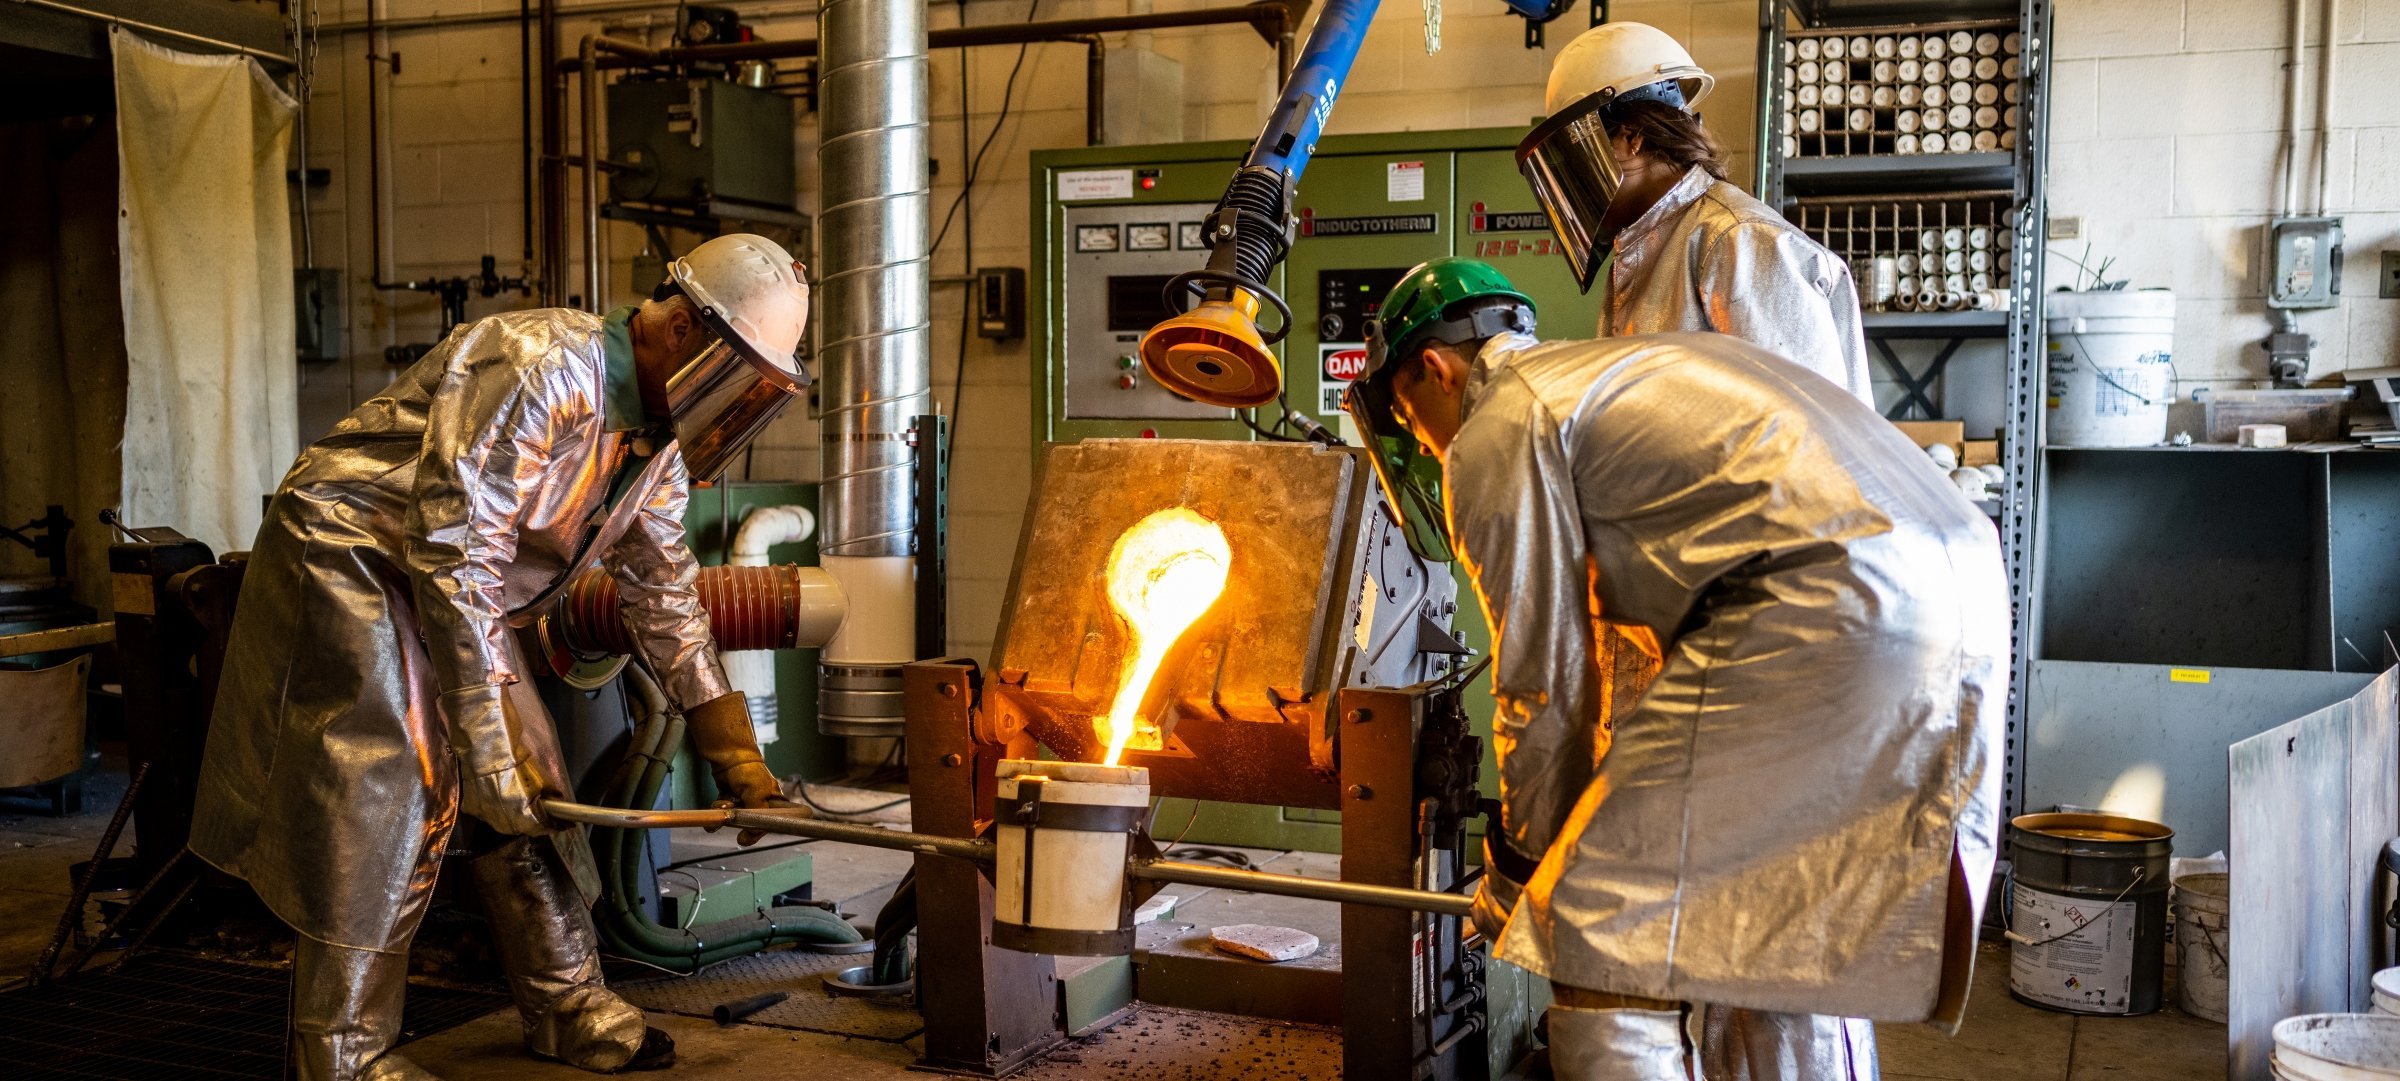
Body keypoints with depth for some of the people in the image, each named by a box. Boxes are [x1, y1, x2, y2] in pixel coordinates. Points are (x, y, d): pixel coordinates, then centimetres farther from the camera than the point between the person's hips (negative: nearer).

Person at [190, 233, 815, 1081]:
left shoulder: (656, 443, 1)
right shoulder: (539, 372, -29)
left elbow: (666, 601, 9)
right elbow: (455, 551, -32)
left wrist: (737, 755, 6)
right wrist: (482, 743, -29)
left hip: (454, 585, 9)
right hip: (348, 556, -9)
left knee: (527, 785, 6)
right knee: (389, 797, -12)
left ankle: (566, 1005, 17)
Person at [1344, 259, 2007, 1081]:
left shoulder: (1496, 433, 5)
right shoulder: (1617, 371, 33)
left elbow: (1546, 677, 4)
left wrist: (1519, 868, 18)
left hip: (1833, 610, -10)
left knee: (1604, 929, -3)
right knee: (1792, 942, 21)